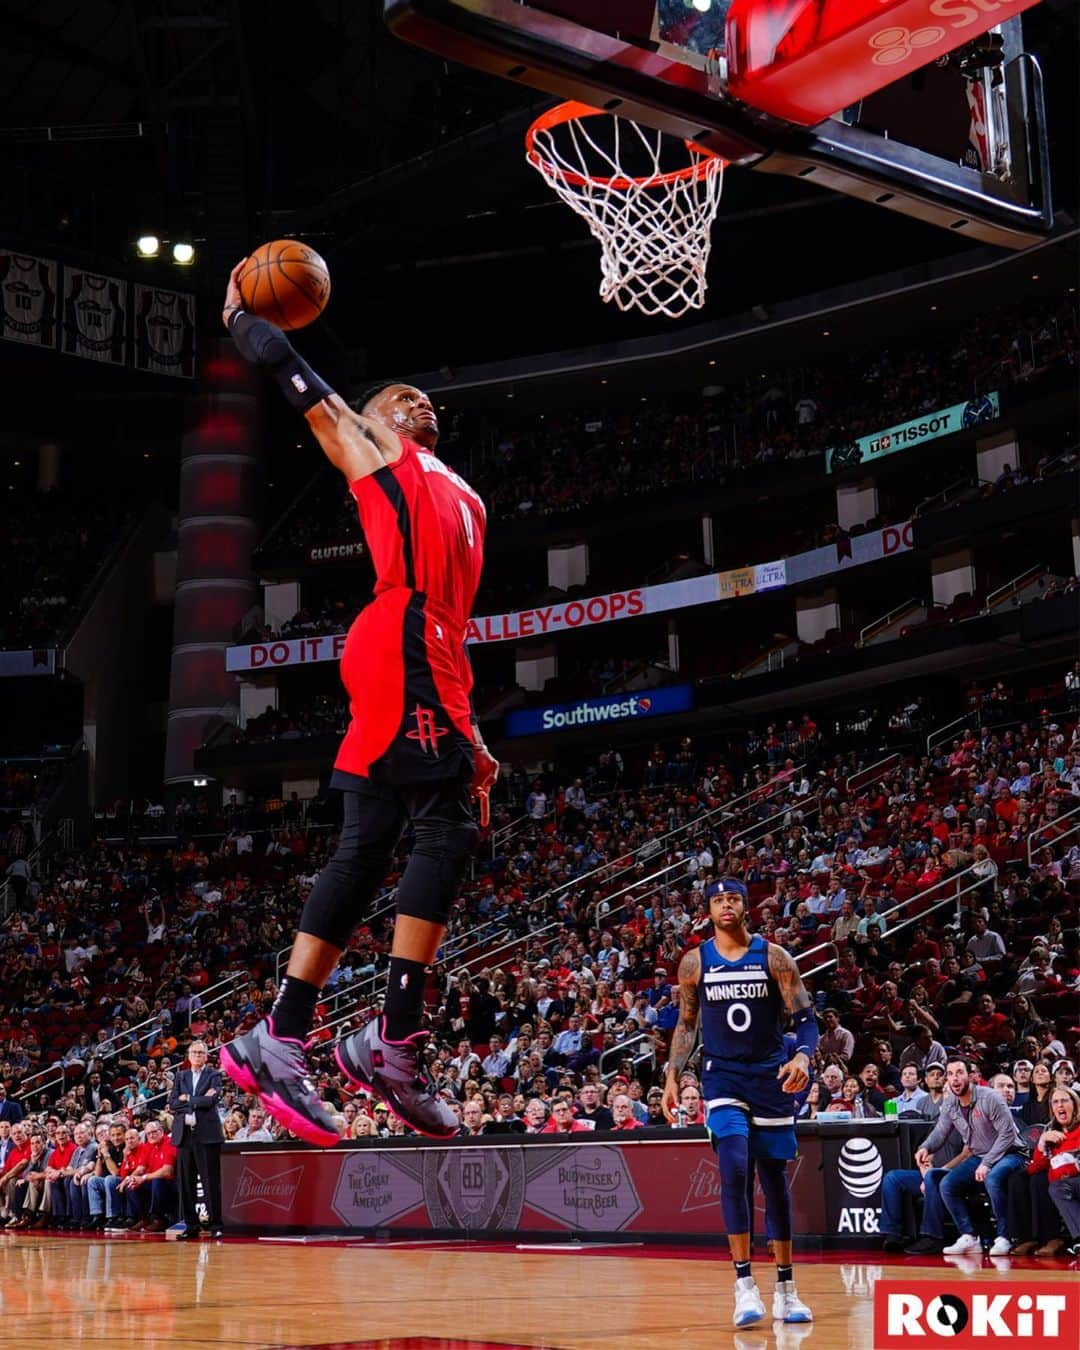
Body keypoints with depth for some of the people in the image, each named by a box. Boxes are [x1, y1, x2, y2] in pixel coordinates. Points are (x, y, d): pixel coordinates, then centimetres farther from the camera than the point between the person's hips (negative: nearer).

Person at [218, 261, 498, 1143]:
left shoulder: (460, 499, 32)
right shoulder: (370, 452, 14)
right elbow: (297, 378, 12)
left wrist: (469, 732, 24)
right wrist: (239, 314, 29)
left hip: (435, 673, 8)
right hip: (396, 656, -8)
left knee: (370, 848, 0)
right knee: (448, 829, -17)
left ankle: (279, 1040, -1)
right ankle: (394, 1041, -18)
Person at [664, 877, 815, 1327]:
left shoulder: (772, 956, -4)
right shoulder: (695, 962, 1)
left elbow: (805, 1018, -6)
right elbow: (686, 1024, 11)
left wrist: (802, 1057, -25)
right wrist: (672, 1077, 1)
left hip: (770, 1076, 1)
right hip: (723, 1076, 0)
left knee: (775, 1180, 7)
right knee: (734, 1170, -19)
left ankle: (785, 1288, 17)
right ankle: (744, 1284, -15)